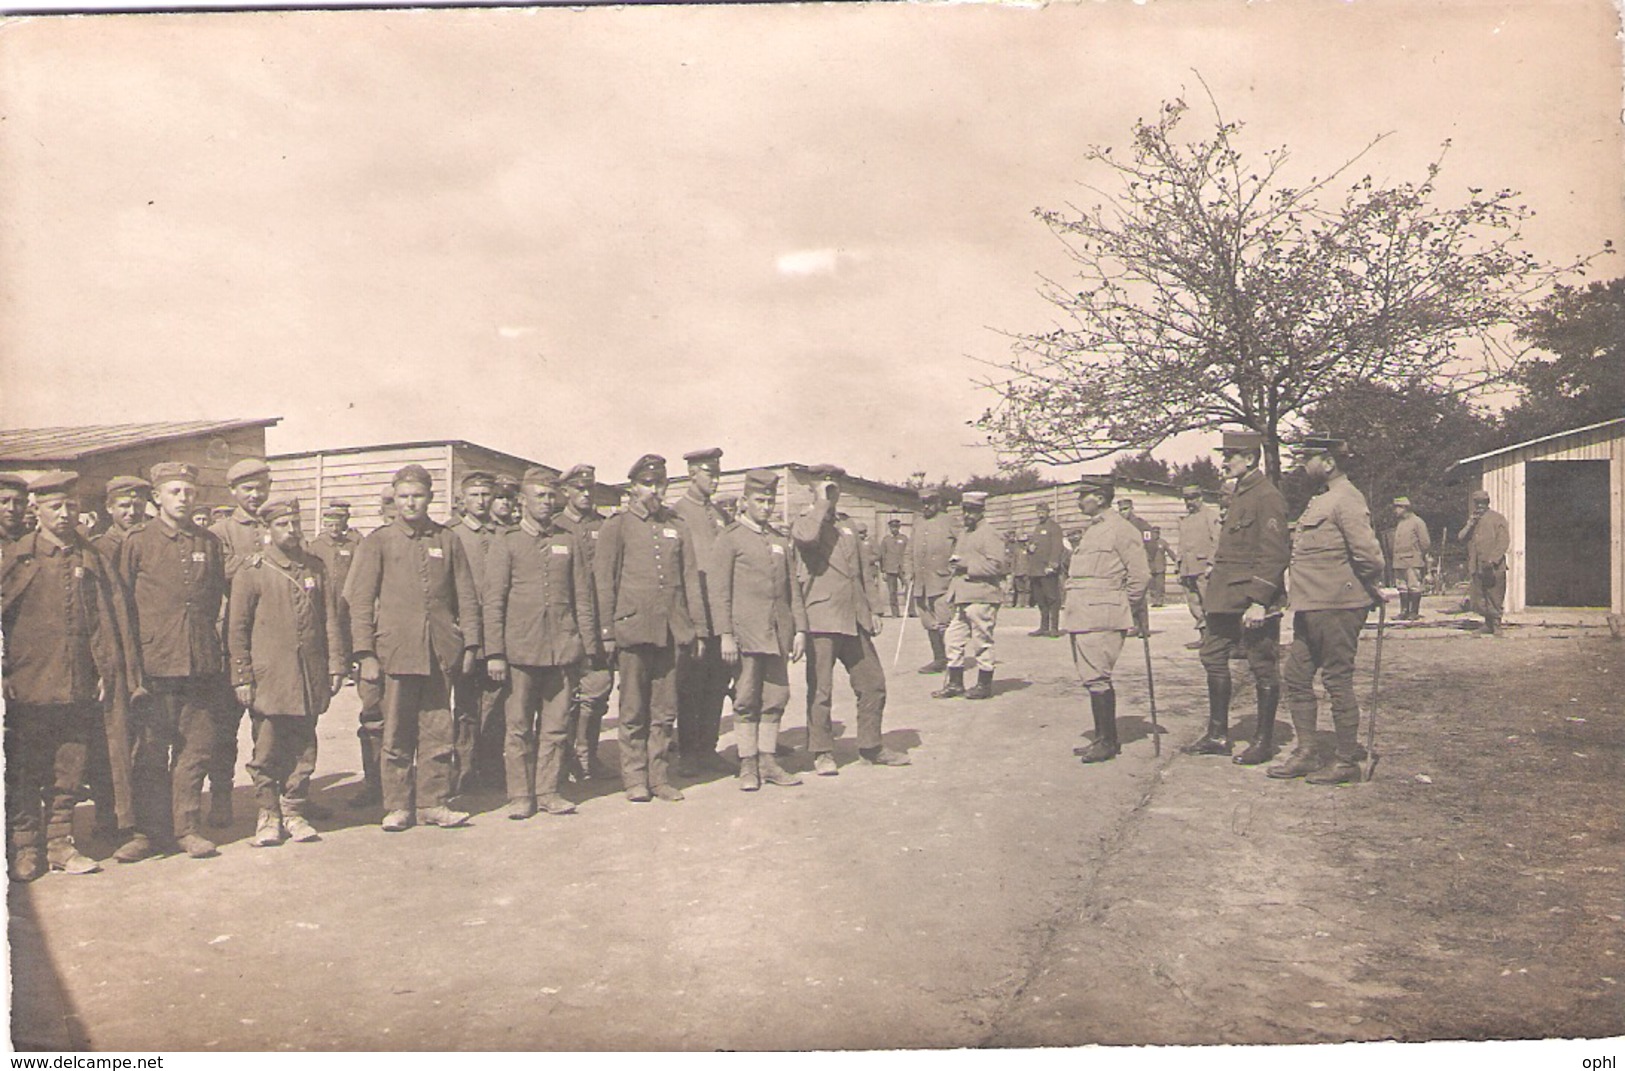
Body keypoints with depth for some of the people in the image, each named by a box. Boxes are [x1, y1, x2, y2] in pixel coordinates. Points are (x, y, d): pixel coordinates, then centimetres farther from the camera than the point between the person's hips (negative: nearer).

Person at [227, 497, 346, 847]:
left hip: (309, 678, 3)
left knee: (302, 749, 8)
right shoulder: (251, 570, 0)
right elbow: (237, 628, -1)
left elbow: (331, 619, 11)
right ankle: (268, 815, 14)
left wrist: (336, 666, 5)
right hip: (268, 677, -3)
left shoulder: (315, 567, 11)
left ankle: (294, 812, 18)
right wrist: (242, 677, -5)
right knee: (267, 752, 2)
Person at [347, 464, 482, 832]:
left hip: (440, 652, 2)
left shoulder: (448, 540, 11)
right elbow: (361, 601, 3)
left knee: (437, 732, 5)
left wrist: (470, 644, 6)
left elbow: (466, 596, 13)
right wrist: (365, 653, -5)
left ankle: (433, 804, 15)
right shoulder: (378, 542, 5)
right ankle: (397, 807, 13)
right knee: (396, 736, 3)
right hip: (396, 651, -1)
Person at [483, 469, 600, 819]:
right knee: (519, 727, 1)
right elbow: (493, 602, 1)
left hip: (563, 648, 2)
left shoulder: (569, 543, 13)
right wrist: (494, 653, -7)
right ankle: (520, 795, 11)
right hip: (520, 648, -2)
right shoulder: (506, 543, 5)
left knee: (556, 726, 4)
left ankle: (548, 791, 14)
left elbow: (583, 598, 12)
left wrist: (589, 647, 6)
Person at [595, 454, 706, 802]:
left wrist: (696, 625, 6)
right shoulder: (616, 527, 4)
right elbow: (603, 581, 0)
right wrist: (607, 630, -6)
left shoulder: (678, 528, 15)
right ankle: (634, 780, 11)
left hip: (670, 630, 3)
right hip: (633, 627, -3)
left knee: (665, 711, 7)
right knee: (633, 712, 2)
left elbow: (691, 578, 14)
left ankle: (660, 778, 15)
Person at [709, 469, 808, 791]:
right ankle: (748, 765, 8)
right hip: (746, 630, -5)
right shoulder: (729, 539, -1)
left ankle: (768, 761, 16)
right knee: (747, 701, -1)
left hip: (778, 632, 5)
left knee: (776, 698, 7)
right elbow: (719, 591, -5)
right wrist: (725, 635, -12)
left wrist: (800, 629, 8)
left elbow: (793, 587, 16)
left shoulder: (781, 540, 15)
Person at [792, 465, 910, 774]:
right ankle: (822, 753, 10)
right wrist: (822, 503, -14)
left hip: (854, 620, 7)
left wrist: (870, 610, 21)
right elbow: (806, 537, -27)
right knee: (820, 690, -2)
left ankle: (871, 747, 20)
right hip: (821, 619, -7)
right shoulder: (804, 521, 0)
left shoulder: (846, 527, 22)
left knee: (873, 683, 8)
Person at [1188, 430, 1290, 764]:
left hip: (1251, 600, -10)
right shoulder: (1239, 494, 15)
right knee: (1213, 659, 12)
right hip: (1225, 599, 10)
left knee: (1264, 669, 2)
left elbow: (1274, 555, -18)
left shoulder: (1267, 497, -14)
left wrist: (1258, 602, -22)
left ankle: (1264, 741, 12)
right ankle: (1218, 735, 21)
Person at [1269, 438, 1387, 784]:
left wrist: (1372, 590, -6)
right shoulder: (1321, 500, 17)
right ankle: (1307, 752, 20)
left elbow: (1367, 552, -21)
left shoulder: (1346, 499, -15)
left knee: (1338, 681, -1)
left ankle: (1347, 762, 9)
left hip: (1336, 607, -10)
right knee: (1297, 677, 11)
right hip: (1310, 607, 10)